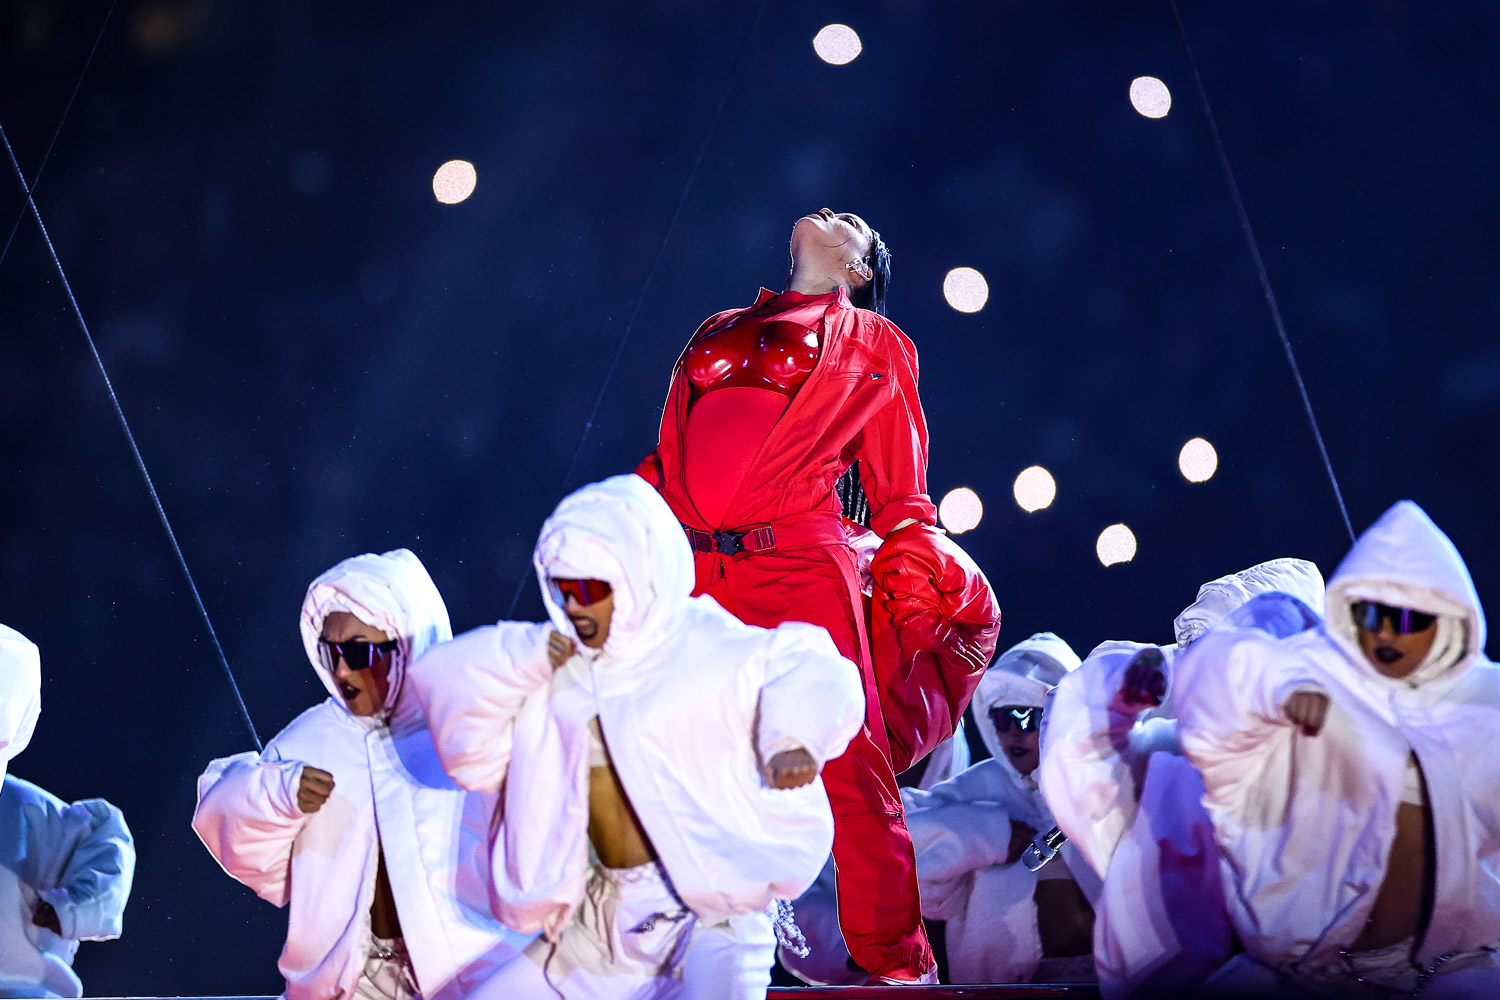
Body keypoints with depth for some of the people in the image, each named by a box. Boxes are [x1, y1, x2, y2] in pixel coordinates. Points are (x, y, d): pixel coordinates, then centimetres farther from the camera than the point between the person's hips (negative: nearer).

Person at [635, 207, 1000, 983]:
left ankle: (892, 963, -1)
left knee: (847, 760, -8)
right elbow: (667, 464, 23)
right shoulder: (718, 334, 26)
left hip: (800, 566, -3)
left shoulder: (873, 344, 17)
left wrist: (916, 590, 3)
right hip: (688, 568, 3)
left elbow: (900, 494, 13)